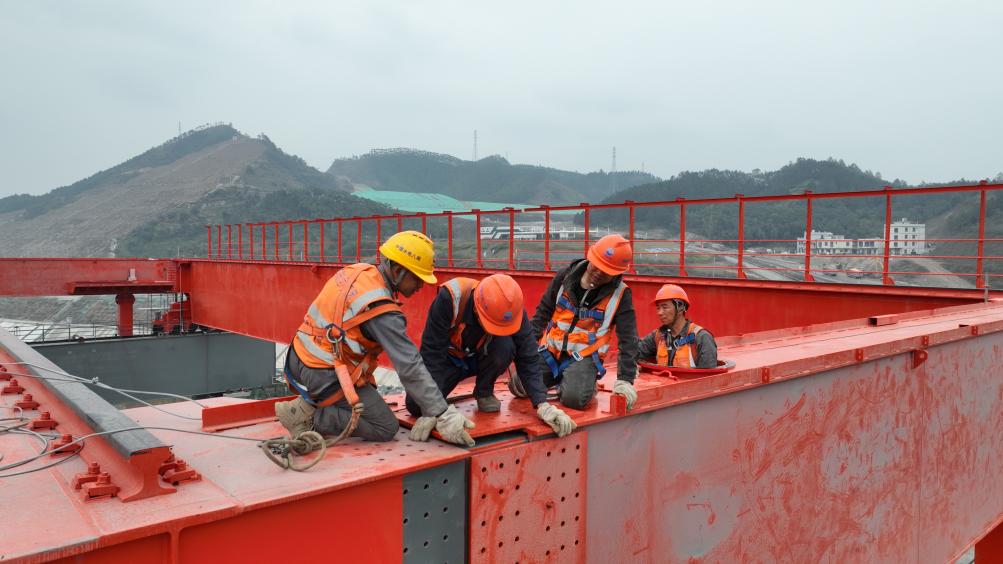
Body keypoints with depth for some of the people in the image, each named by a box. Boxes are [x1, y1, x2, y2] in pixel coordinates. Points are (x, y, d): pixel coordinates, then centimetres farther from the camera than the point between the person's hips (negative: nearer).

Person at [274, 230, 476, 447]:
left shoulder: (356, 271, 0)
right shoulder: (382, 311, -24)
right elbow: (410, 369, -24)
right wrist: (444, 416, -20)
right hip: (325, 377, -9)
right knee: (386, 428, -1)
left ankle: (310, 404, 12)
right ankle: (308, 418, -7)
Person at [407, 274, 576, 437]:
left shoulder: (513, 310, -27)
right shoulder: (449, 298, -36)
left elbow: (528, 360, -23)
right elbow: (431, 351, -32)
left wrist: (543, 405, -34)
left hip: (482, 357, 2)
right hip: (449, 357, -1)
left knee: (505, 345, -32)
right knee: (416, 404, -24)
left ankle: (484, 392, -3)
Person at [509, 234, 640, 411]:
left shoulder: (620, 295, -11)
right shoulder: (566, 275, -3)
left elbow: (628, 340, -10)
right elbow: (543, 312, 9)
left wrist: (625, 379, -18)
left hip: (584, 356, -4)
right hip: (550, 350, 4)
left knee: (574, 398, -29)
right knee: (518, 386, -7)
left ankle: (585, 381, 7)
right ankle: (560, 377, 20)